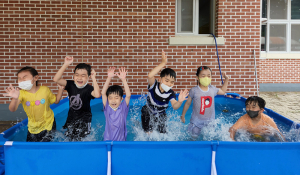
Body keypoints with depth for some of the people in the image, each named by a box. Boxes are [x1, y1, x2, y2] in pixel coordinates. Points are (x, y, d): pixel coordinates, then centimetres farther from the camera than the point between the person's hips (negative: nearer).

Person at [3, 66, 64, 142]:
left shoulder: (45, 90, -11)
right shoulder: (21, 93, -13)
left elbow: (56, 100, 4)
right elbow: (12, 109, -27)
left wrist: (61, 89, -11)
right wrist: (15, 99, -48)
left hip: (48, 125, -1)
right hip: (33, 127, 2)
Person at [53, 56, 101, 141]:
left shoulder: (88, 88, -22)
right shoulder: (71, 85, -10)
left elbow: (97, 95, -45)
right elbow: (56, 79, -22)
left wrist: (93, 78, -38)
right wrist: (66, 64, -28)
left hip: (84, 119, -5)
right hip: (71, 117, 5)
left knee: (79, 139, -4)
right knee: (70, 138, 20)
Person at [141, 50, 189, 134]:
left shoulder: (171, 93, -23)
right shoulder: (154, 86, -28)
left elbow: (175, 106, -37)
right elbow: (150, 76, -50)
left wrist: (179, 102, -61)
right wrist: (163, 63, -55)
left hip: (161, 115, 2)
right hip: (148, 112, -2)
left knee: (163, 133, 9)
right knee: (148, 133, 0)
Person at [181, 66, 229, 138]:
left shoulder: (213, 89, -1)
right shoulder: (194, 90, -13)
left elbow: (222, 91, 21)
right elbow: (188, 103, 0)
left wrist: (226, 79, 17)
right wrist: (183, 115, 6)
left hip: (210, 121, 3)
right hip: (196, 122, -3)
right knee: (194, 138, 8)